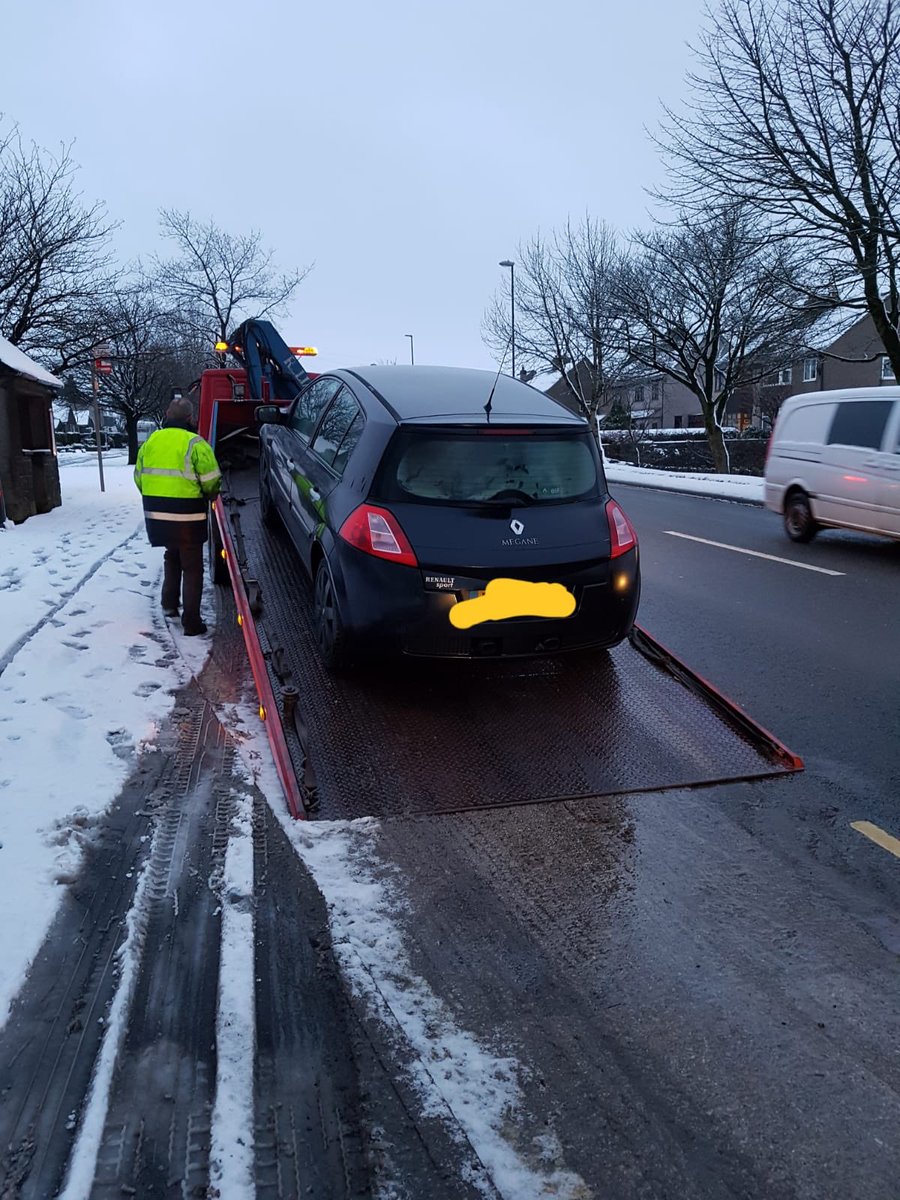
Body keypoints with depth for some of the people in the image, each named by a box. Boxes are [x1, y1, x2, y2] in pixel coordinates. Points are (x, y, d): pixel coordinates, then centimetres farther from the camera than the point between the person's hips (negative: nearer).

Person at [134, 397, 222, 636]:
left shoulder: (150, 441, 7)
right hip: (187, 518, -5)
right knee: (192, 568, 5)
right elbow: (212, 481, -13)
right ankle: (191, 622, 6)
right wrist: (209, 496, 9)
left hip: (156, 515, 5)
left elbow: (139, 477, 13)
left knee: (172, 557, 30)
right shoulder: (194, 443, -12)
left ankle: (169, 603, 29)